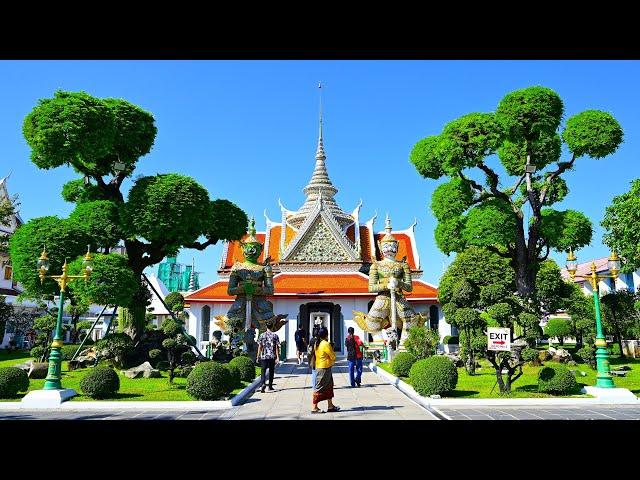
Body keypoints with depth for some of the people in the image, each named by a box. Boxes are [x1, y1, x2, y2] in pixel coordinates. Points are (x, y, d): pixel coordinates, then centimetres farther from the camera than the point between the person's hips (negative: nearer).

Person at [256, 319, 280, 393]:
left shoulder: (262, 335, 0)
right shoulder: (275, 335, -3)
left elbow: (260, 347, 1)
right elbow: (277, 347, -4)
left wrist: (258, 356, 9)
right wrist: (277, 357, -2)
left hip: (264, 356, 0)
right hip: (272, 356, 0)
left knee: (263, 370, 1)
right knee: (271, 371, 14)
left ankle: (263, 383, -21)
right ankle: (270, 386, 20)